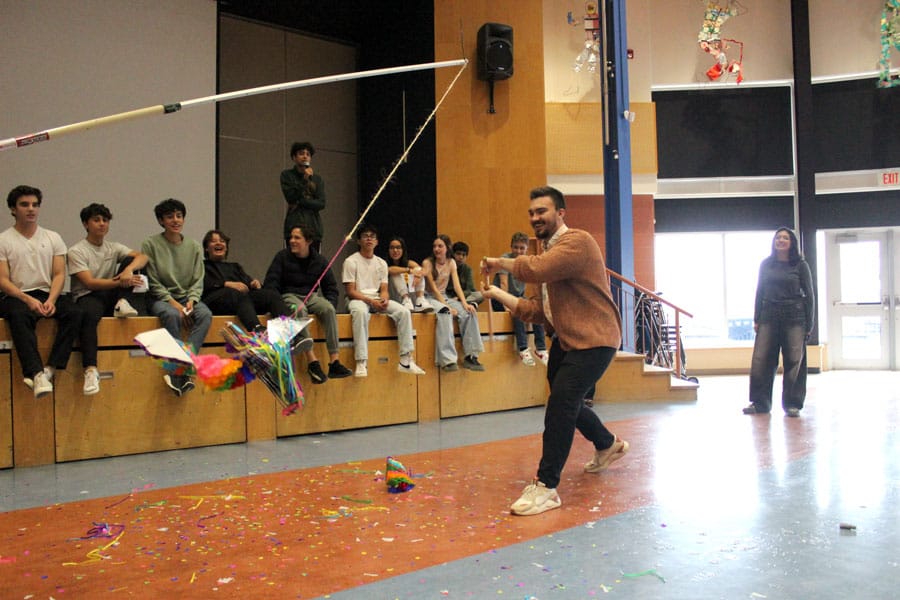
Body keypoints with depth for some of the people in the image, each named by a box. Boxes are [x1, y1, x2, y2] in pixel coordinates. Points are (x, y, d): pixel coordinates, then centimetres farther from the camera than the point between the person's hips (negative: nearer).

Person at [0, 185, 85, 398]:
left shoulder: (53, 238, 14)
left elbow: (59, 274, 6)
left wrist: (51, 300, -13)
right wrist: (28, 300, -19)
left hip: (48, 294, 3)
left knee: (74, 312, -29)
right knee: (19, 316, -37)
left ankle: (49, 369, -33)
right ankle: (36, 373, -47)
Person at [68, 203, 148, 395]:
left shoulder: (114, 247, 13)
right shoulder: (76, 251, -1)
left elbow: (142, 256, -6)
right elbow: (89, 283, -14)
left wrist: (129, 270, -28)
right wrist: (119, 282, -25)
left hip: (110, 295, 5)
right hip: (87, 296, -5)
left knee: (130, 261, -10)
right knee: (89, 315, -42)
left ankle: (121, 303, -17)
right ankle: (91, 370, -49)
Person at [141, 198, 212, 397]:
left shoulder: (194, 246, 10)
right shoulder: (151, 244, 0)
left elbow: (198, 281, 7)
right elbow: (153, 283, -4)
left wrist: (191, 301, -12)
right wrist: (173, 302, -16)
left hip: (187, 297, 3)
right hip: (160, 298, -3)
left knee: (205, 314, -29)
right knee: (172, 315, -37)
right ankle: (182, 372, -33)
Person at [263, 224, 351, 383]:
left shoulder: (320, 261, 9)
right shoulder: (282, 257, 2)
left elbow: (331, 287, 13)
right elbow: (270, 284, -3)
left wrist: (331, 304, -7)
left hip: (311, 296, 3)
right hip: (289, 296, -2)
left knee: (328, 309, -30)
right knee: (300, 310, -38)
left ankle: (334, 361, -35)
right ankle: (312, 361, -42)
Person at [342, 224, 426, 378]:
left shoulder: (382, 263, 14)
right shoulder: (351, 261, -1)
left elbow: (384, 289, 9)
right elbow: (350, 291, -8)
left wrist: (384, 300, -15)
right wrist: (370, 301, -21)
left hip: (378, 299, 5)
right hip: (357, 299, -5)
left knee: (404, 312, -20)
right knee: (360, 312, -41)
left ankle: (405, 361, -20)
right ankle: (361, 362, -41)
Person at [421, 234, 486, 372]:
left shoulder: (451, 263, 6)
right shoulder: (427, 263, -7)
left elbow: (457, 285, -3)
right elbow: (433, 289, -13)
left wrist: (464, 303, -20)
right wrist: (447, 306, -23)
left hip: (445, 297, 5)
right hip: (430, 298, -5)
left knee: (469, 313, -23)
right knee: (445, 313, -38)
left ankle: (470, 356, -21)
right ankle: (447, 359, -42)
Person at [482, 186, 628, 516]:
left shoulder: (577, 242, -15)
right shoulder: (550, 251, 15)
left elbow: (536, 269, -34)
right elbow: (539, 311, 12)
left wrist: (501, 263, -17)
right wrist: (499, 295, 5)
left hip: (593, 340, -10)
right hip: (566, 339, 10)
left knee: (561, 404, -19)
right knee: (566, 401, 22)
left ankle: (545, 488, -13)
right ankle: (608, 445, 50)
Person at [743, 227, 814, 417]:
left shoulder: (800, 265, 3)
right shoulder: (765, 264, 10)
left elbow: (809, 295, 4)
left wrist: (808, 324, -1)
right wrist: (756, 319, 7)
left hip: (794, 317, -2)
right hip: (769, 316, 2)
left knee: (794, 361, -1)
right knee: (760, 360, -3)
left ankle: (792, 404, 9)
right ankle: (760, 403, 6)